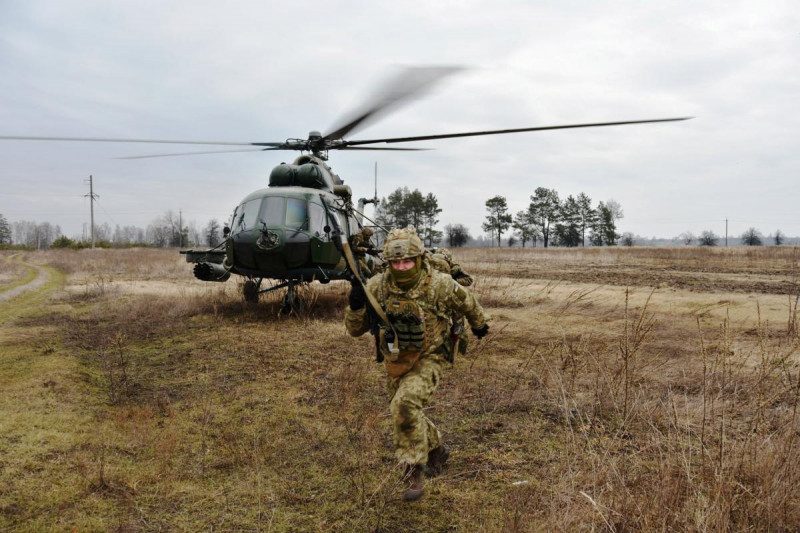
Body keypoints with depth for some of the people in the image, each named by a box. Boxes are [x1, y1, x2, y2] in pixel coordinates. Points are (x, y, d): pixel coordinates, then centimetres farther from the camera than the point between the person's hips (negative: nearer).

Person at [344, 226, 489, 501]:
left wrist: (480, 324, 20)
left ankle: (414, 470, -12)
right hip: (395, 362, 5)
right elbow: (355, 329, -10)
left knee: (405, 404, -28)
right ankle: (436, 450, 47)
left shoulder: (440, 285, -20)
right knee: (406, 414, 18)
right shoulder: (377, 286, -15)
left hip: (428, 359, -4)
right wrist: (355, 305, -31)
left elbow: (467, 303, 2)